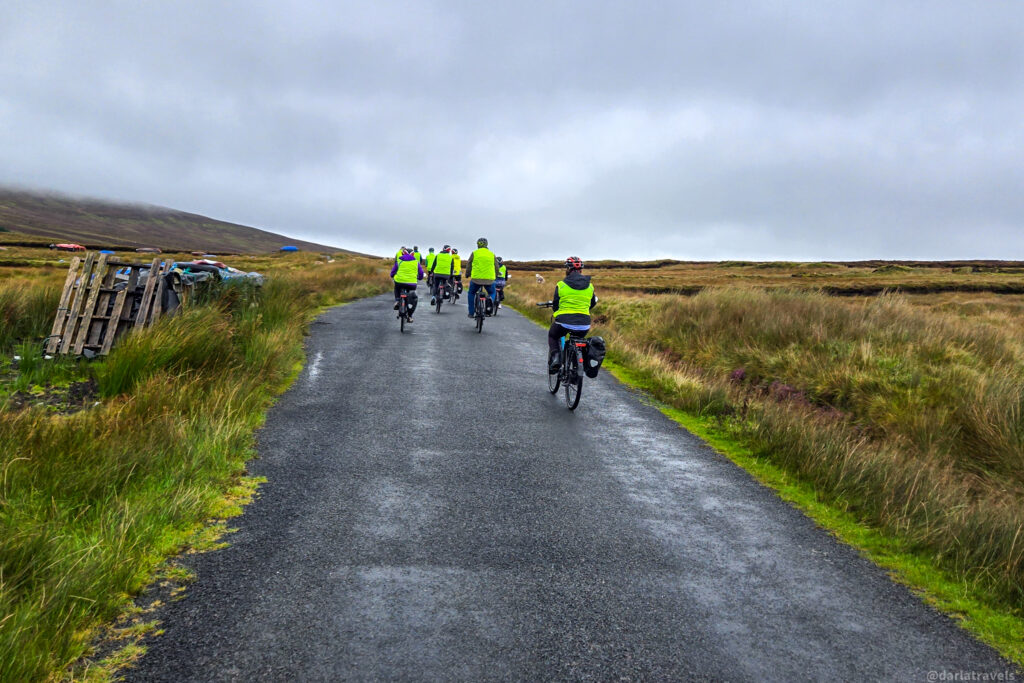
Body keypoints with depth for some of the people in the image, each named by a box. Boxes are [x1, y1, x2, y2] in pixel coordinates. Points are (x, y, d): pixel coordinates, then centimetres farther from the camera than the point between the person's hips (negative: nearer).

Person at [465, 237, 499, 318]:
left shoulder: (474, 253, 4)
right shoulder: (492, 254, 8)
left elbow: (468, 265, 11)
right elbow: (496, 267, 15)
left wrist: (467, 274, 29)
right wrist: (495, 277, 32)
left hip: (476, 278, -1)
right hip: (489, 280, 1)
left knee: (471, 294, 23)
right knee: (492, 293, 27)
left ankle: (471, 313, 19)